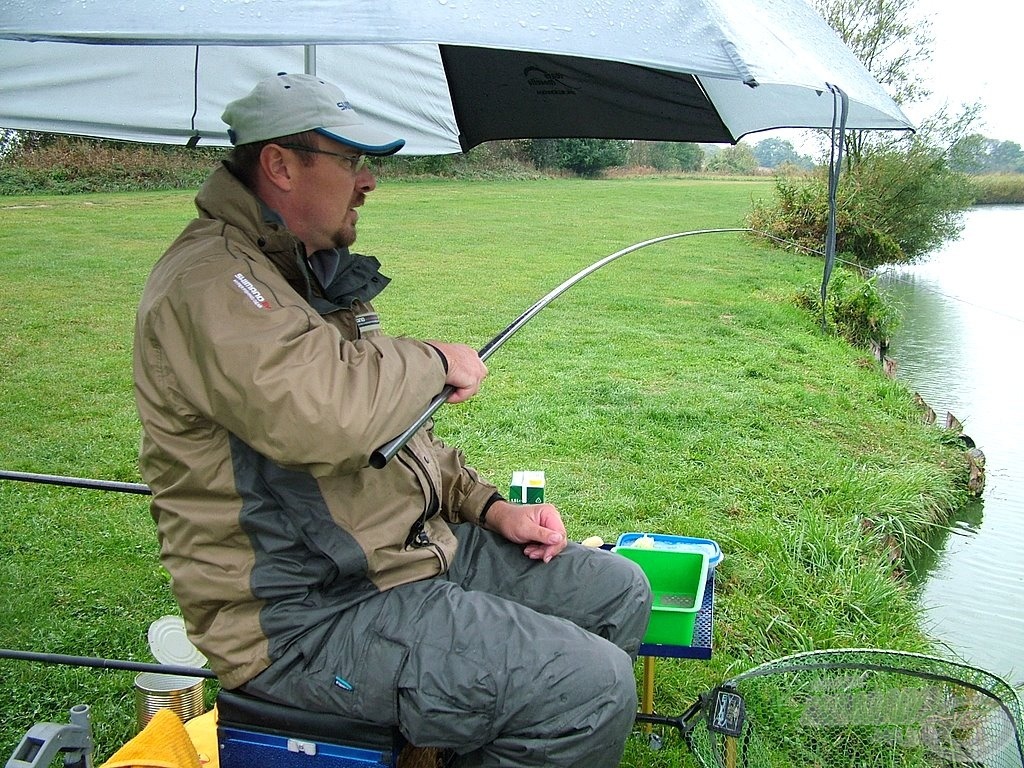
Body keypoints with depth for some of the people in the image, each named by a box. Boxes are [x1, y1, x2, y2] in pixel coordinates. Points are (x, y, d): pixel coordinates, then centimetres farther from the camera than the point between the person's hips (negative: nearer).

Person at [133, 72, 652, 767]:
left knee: (620, 593, 12)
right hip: (304, 616, -10)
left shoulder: (315, 271, 16)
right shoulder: (209, 281, -17)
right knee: (591, 687, -21)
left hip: (411, 545, 10)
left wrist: (487, 506, 9)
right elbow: (321, 414, -35)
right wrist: (434, 362, -15)